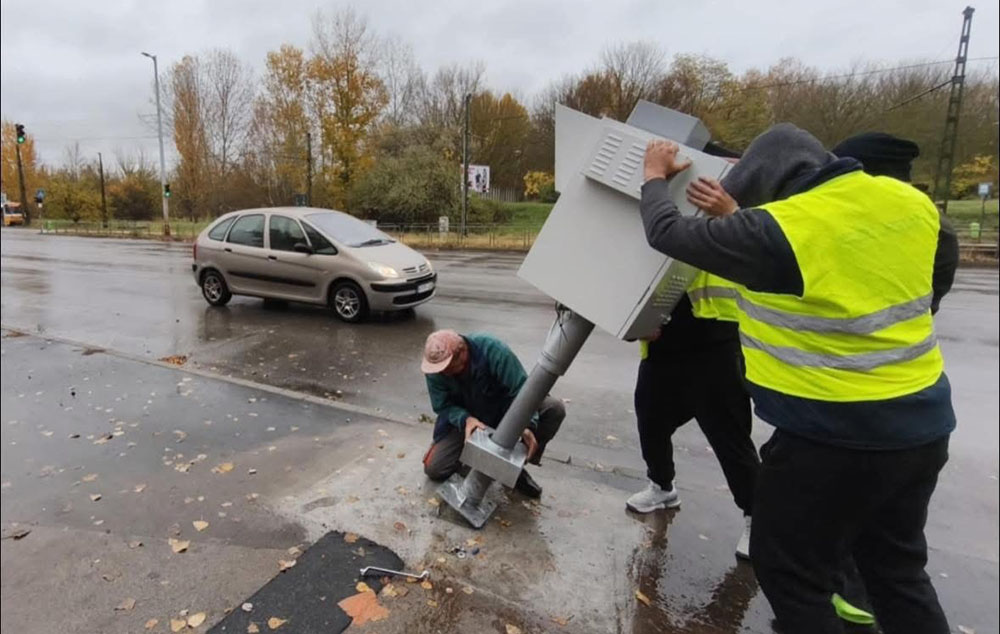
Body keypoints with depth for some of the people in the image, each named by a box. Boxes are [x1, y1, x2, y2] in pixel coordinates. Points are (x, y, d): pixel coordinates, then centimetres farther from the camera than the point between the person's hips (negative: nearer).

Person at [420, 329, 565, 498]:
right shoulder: (435, 368, -23)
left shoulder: (492, 350, -32)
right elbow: (442, 406, -15)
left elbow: (522, 390, -30)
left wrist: (527, 424, -45)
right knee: (434, 469, -13)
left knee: (554, 409, -26)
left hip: (504, 408, -1)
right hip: (465, 419, 1)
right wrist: (465, 419, -35)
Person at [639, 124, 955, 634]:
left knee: (789, 570, 14)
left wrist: (655, 176, 9)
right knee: (896, 568, 27)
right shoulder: (910, 202, -1)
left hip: (834, 436, -8)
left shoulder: (779, 229, -22)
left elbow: (666, 232, -11)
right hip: (923, 423, 8)